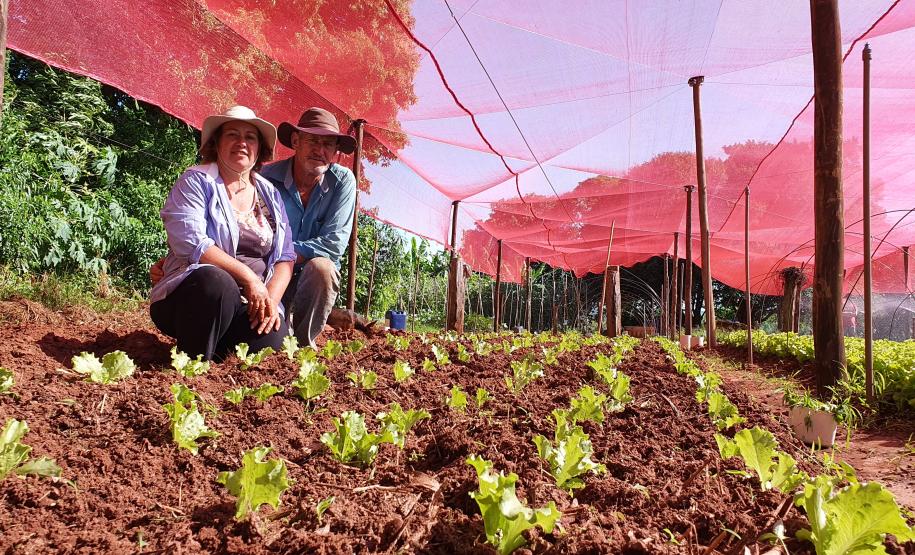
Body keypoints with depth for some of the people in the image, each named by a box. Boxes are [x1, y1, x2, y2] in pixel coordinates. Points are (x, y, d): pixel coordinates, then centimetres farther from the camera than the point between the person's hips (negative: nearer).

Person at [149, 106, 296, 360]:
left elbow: (285, 257, 9)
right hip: (195, 290, -4)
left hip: (251, 307, 4)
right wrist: (248, 276, -18)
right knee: (216, 282, -38)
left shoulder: (270, 194, 15)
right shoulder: (195, 182, 1)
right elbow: (191, 242, -14)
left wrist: (271, 300, -9)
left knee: (274, 340, -26)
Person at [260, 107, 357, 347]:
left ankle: (303, 343, -12)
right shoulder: (268, 178, -9)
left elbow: (336, 242, -13)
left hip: (316, 280, 1)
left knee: (321, 267, -33)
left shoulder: (343, 181, -7)